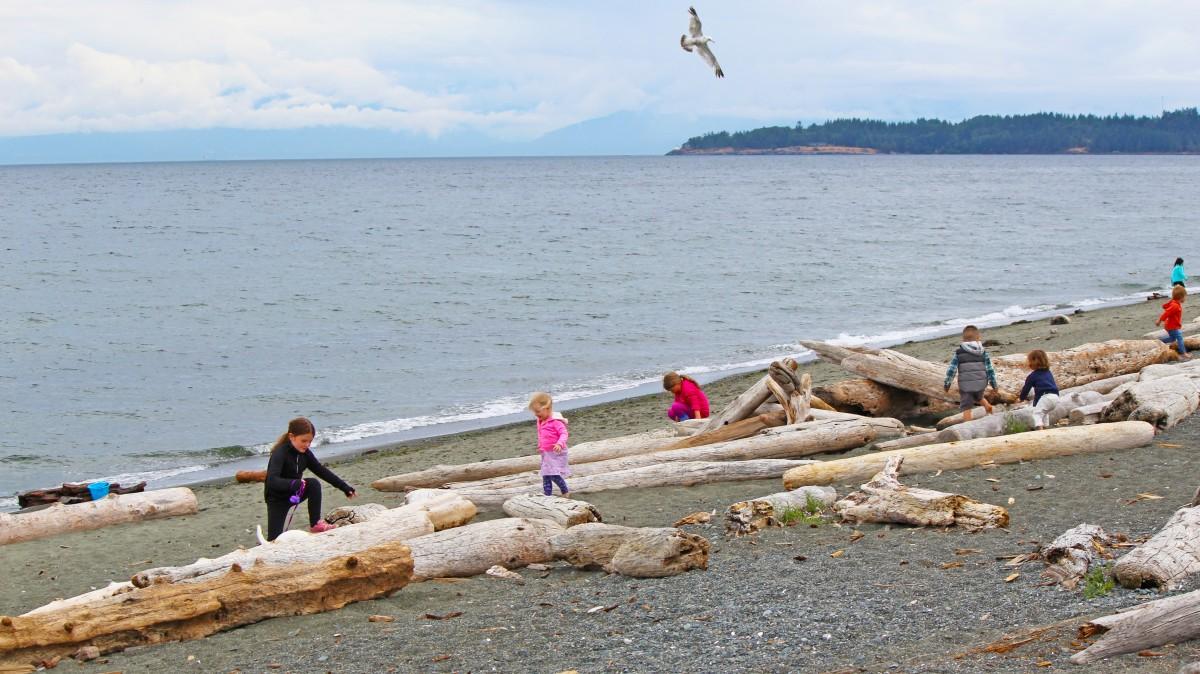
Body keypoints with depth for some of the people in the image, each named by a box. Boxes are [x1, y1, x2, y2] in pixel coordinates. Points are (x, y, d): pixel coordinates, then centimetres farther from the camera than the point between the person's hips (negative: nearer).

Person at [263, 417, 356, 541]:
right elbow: (272, 481, -39)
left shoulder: (304, 453, -5)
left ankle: (315, 524, -12)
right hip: (277, 499, -6)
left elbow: (322, 471, 1)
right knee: (274, 540, -15)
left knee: (314, 483, -23)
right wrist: (295, 483, -53)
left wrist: (345, 487, -1)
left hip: (294, 494, 6)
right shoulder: (280, 453, -26)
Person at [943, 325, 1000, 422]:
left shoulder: (959, 353, -3)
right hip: (980, 384, 3)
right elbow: (989, 369, 3)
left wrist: (946, 383, 7)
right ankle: (987, 406, 9)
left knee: (966, 408, 2)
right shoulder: (983, 353, 3)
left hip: (965, 385, -3)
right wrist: (994, 385, 11)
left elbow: (951, 369, -4)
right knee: (978, 398, 33)